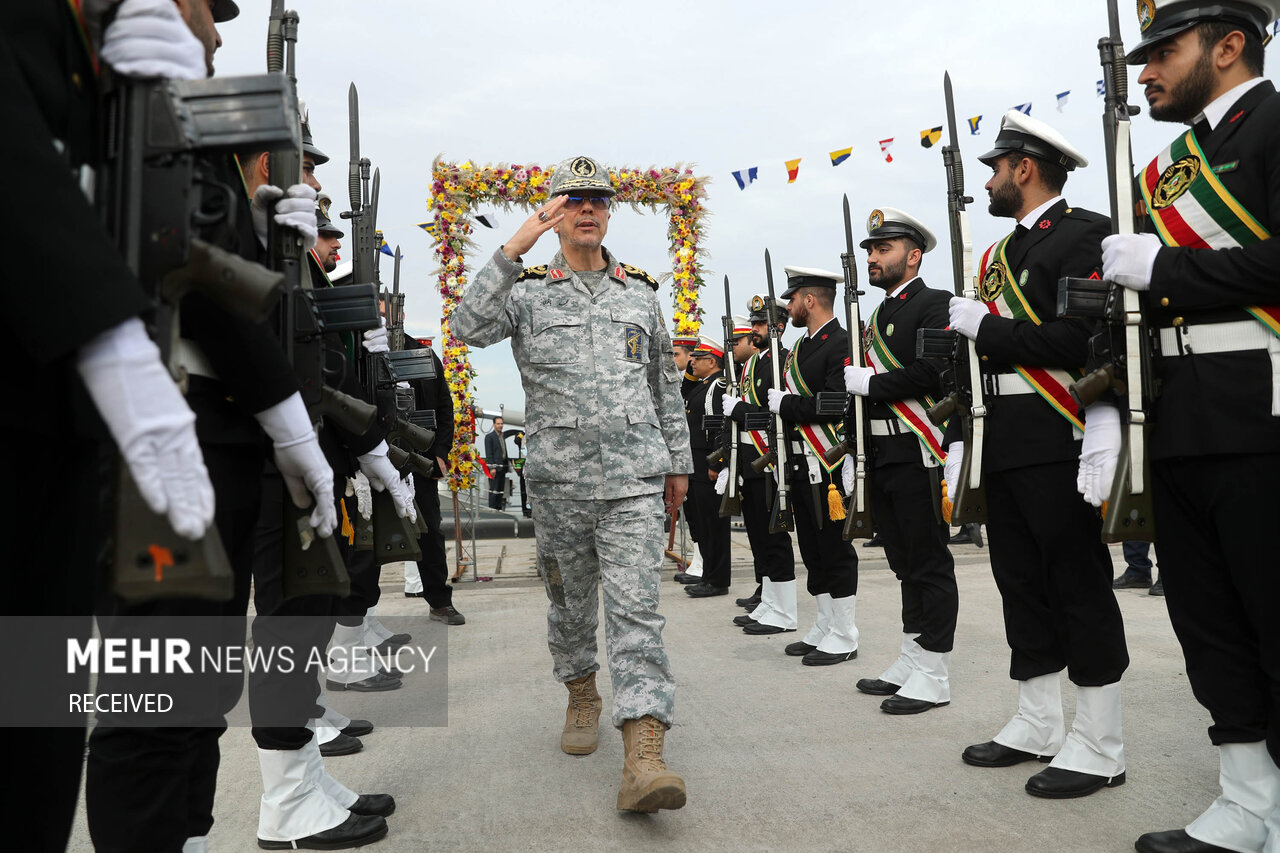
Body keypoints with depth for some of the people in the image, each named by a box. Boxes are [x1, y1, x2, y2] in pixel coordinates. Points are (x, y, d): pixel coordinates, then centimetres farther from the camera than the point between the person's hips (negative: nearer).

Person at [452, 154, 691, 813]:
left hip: (634, 478, 0)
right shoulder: (527, 289, 4)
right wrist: (512, 250, -22)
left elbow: (665, 384, 17)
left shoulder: (641, 291, 12)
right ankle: (581, 695, 40)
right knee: (570, 602, 14)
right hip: (559, 480, 0)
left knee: (636, 609, -10)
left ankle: (643, 758, -14)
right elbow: (468, 328, -16)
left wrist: (678, 461, 16)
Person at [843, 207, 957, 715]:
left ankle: (933, 676, 4)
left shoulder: (934, 304, -5)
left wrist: (869, 382, -13)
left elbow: (933, 372, -20)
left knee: (929, 563, -3)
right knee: (905, 563, 14)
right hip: (883, 458, 9)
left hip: (918, 457, -9)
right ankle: (911, 662, 23)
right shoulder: (877, 317, 21)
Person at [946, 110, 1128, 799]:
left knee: (1079, 584, -2)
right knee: (1022, 582, 13)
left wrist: (985, 325, -14)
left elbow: (1081, 341, -19)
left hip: (1056, 441, -9)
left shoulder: (1083, 233, -6)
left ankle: (1099, 748, 9)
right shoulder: (999, 253, 20)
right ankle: (1038, 724, 25)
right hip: (1005, 443, 9)